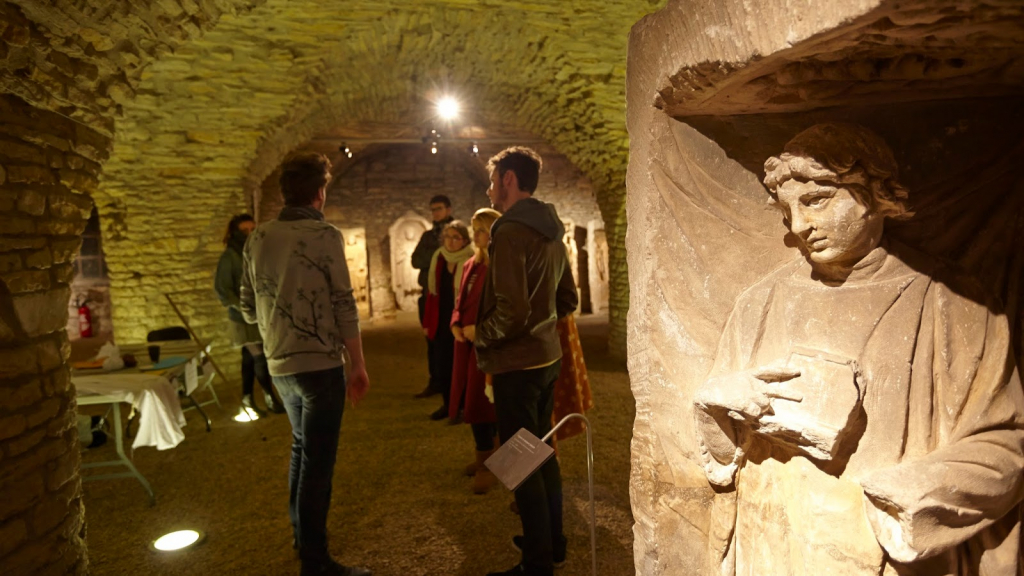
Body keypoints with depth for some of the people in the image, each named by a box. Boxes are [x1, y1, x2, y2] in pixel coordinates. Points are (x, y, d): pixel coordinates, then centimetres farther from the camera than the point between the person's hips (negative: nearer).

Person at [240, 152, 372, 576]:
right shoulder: (324, 235, -13)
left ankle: (301, 534, 37)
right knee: (318, 460, 1)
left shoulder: (257, 238, 5)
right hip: (320, 364, -7)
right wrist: (359, 365, -7)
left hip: (279, 365, 7)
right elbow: (344, 306, -14)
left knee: (302, 447, 23)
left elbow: (249, 309, 10)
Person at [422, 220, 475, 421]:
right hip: (441, 322, 6)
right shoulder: (438, 258, 6)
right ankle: (448, 404, 26)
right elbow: (432, 293, 9)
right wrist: (427, 322, 9)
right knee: (441, 364, 11)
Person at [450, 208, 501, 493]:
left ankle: (488, 462, 10)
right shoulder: (471, 265, 14)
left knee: (483, 402, -3)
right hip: (468, 342, 8)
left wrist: (481, 328, -21)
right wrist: (456, 324, -1)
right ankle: (485, 457, 28)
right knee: (472, 401, 13)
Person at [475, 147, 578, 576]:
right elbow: (568, 300, 16)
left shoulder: (510, 233, -18)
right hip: (548, 358, 9)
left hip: (517, 364, -9)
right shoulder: (551, 231, 9)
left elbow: (512, 312, -25)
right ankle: (553, 540, 35)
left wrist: (479, 335, -8)